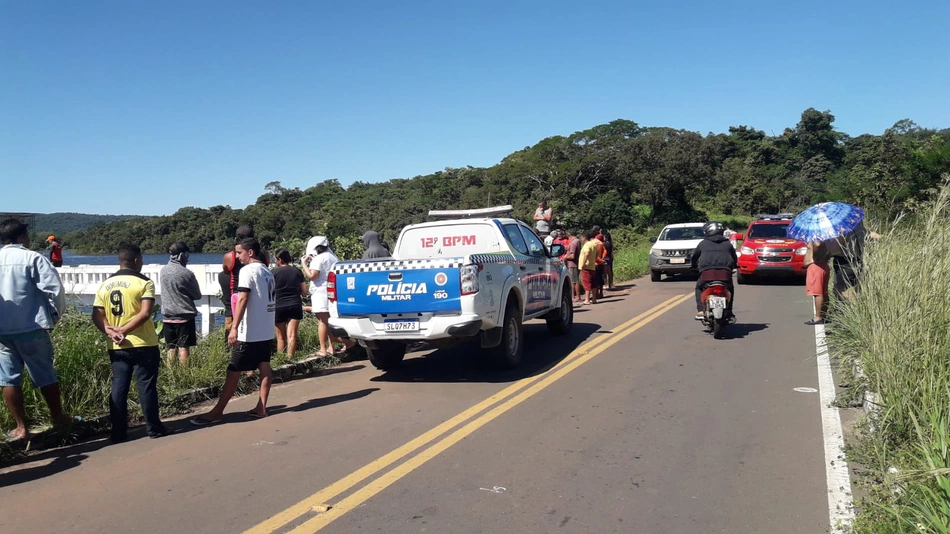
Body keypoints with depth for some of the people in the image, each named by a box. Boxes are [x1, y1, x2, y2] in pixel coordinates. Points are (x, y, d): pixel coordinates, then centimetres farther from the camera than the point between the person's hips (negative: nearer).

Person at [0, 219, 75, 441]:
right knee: (45, 375, 10)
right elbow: (55, 288, -14)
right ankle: (58, 417, 22)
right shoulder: (32, 258, -7)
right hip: (31, 328, -3)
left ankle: (21, 427, 13)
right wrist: (55, 315, 1)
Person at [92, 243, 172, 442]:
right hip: (143, 345, -4)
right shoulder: (144, 282, -7)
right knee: (146, 386, 3)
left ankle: (118, 432, 11)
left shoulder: (105, 284, 9)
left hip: (117, 347, 5)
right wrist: (124, 330, -15)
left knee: (118, 388, 8)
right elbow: (145, 313, -18)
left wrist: (110, 331, -10)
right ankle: (154, 427, 11)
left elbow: (97, 316, 2)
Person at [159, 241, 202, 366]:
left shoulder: (163, 271, 3)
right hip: (185, 316, -5)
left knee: (171, 349, 11)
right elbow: (197, 295, -2)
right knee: (184, 348, -1)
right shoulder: (187, 273, -13)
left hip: (168, 317, 5)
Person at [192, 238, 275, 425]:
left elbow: (242, 300, -21)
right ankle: (261, 408, 10)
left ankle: (217, 412, 2)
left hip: (250, 332, -8)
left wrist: (234, 328, -24)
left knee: (233, 371, -3)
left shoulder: (248, 270, -12)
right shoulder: (267, 272, 13)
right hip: (266, 330, 9)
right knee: (265, 367, 8)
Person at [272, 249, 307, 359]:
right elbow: (304, 291, 8)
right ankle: (290, 358, -11)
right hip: (295, 306, 2)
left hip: (279, 307, -1)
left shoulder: (274, 272, -5)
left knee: (281, 337, 10)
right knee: (292, 335, -4)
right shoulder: (297, 271, 5)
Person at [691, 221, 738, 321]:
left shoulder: (703, 243, 16)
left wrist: (694, 266, 45)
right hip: (725, 273, 2)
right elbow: (735, 259, 29)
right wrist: (731, 267, 49)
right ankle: (728, 312, 20)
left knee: (699, 288, 23)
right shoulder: (727, 244, 21)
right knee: (730, 288, 29)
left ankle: (701, 311, 6)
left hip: (707, 272, -1)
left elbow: (694, 256, 25)